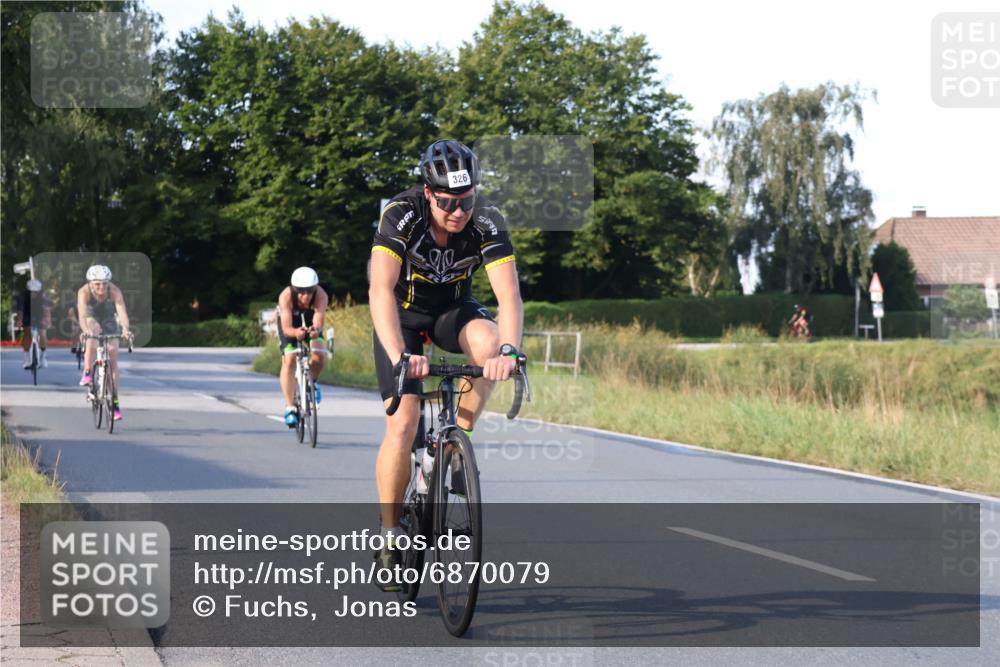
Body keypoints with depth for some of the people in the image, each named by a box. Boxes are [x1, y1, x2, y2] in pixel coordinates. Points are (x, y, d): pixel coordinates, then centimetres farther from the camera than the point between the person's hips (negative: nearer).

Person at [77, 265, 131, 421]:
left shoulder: (114, 292, -31)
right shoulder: (84, 292, -32)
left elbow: (122, 313, -43)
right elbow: (82, 315, -45)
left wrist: (125, 329, -61)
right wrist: (86, 330, -64)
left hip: (109, 320, 1)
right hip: (92, 318, -1)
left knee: (113, 360, -4)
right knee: (92, 335, -37)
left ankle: (115, 402, 2)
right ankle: (87, 373, -26)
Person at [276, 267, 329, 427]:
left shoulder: (321, 296, -36)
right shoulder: (286, 296, -38)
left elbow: (318, 323, -45)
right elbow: (286, 328, -44)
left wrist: (316, 330, -68)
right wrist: (295, 332, -66)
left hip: (310, 321, 1)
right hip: (290, 323, -1)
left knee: (319, 355, -21)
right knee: (289, 360, -19)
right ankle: (289, 407, -12)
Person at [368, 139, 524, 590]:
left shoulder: (487, 221, -26)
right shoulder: (401, 215, -31)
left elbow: (509, 295, -34)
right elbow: (380, 290, -42)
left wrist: (508, 351, -52)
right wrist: (399, 355, -56)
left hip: (453, 309, 2)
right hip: (403, 313, -2)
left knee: (486, 341, -33)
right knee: (403, 423, -15)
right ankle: (390, 537, -2)